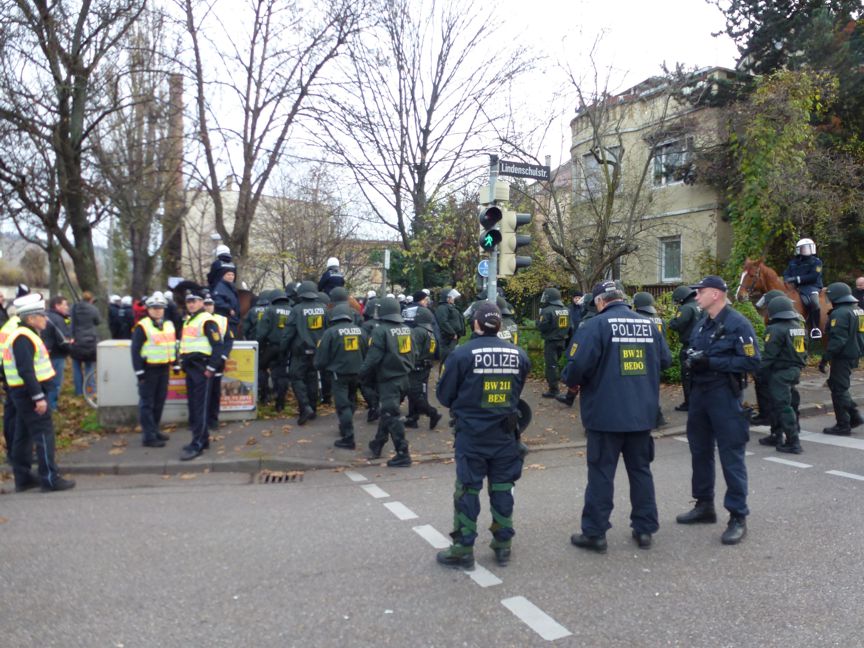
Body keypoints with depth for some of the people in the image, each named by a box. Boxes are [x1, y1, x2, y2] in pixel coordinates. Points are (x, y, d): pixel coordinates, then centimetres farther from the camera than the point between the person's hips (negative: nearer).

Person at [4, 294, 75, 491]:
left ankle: (23, 477, 22)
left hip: (24, 394, 10)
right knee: (44, 434, -7)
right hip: (28, 393, -10)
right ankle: (50, 478, -4)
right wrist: (38, 397, -25)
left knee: (24, 436, 14)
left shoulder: (26, 335, 15)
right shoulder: (23, 338, -17)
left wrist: (38, 394, 18)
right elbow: (26, 371, -24)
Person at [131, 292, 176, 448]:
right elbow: (135, 350, -12)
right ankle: (148, 436, 0)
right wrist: (139, 371, -15)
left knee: (159, 402, 15)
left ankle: (154, 430, 27)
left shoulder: (169, 325, 11)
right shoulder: (142, 327, -10)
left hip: (164, 368, 7)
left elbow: (173, 345, 20)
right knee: (147, 403, -2)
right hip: (149, 369, -7)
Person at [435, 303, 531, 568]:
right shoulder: (519, 355, -1)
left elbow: (443, 395, -7)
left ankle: (463, 550, 12)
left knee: (467, 490, 5)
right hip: (505, 434, 4)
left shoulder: (462, 354, -14)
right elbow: (517, 393, 9)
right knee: (502, 488, 14)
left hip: (471, 434, -3)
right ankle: (503, 545, 23)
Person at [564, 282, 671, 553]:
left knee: (601, 472, 4)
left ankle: (594, 533, 12)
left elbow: (578, 365, -21)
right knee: (640, 469, 17)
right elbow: (665, 360, 11)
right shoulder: (649, 324, 5)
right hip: (642, 413, 5)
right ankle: (645, 529, 24)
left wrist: (570, 381, -1)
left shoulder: (596, 325, -13)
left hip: (606, 414, -5)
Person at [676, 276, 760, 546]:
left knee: (731, 456, -2)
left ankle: (738, 517, 7)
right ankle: (704, 505, 30)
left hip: (724, 395, -8)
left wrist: (712, 362, -22)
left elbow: (751, 361, -17)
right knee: (700, 451, 15)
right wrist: (691, 359, -3)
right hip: (699, 392, 8)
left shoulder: (738, 323, -13)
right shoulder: (702, 322, 10)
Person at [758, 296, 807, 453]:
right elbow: (803, 351, 16)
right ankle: (776, 436, 27)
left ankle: (793, 442, -5)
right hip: (795, 370, 9)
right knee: (777, 404, 18)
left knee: (783, 406, -5)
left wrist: (760, 370, -10)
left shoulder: (776, 329, -17)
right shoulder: (799, 327, 10)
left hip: (780, 373, -9)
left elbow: (769, 355, -19)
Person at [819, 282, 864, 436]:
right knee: (840, 387, 22)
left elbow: (837, 340, -24)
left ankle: (843, 425, 5)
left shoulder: (840, 313, -19)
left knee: (839, 389, -1)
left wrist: (825, 359, -21)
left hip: (842, 357, -10)